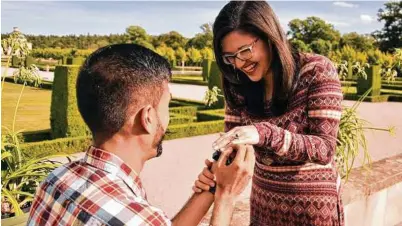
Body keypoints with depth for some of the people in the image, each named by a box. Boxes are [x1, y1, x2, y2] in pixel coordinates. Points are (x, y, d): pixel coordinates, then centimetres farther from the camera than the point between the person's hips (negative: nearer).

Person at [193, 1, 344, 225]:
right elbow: (232, 140, -1)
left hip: (313, 201, -4)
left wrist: (265, 133, -38)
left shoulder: (317, 71, -18)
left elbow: (325, 148, -23)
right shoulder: (238, 85, -7)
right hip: (264, 199, 4)